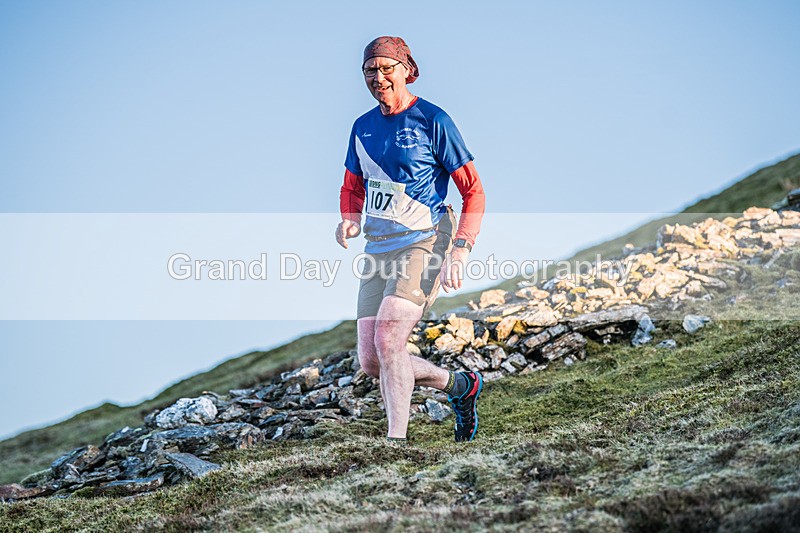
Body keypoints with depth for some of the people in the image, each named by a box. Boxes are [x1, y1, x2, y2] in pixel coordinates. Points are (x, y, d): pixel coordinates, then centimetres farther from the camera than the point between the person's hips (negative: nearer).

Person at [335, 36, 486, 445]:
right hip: (378, 249, 7)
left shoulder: (432, 121, -6)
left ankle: (397, 440, -13)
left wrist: (460, 251, -17)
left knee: (388, 339, -24)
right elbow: (353, 188, 24)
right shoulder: (363, 127, 11)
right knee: (370, 361, 2)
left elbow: (473, 192, -5)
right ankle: (459, 385, 24)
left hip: (423, 243, -7)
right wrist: (349, 221, 0)